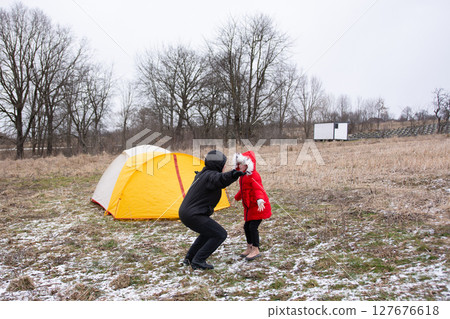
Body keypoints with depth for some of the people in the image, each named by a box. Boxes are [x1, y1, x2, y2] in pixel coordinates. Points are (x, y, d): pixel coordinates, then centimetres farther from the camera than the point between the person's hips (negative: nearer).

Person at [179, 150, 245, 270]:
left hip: (185, 213, 10)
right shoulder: (211, 175, -15)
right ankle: (198, 261, -5)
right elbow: (221, 179, -41)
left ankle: (189, 258, 26)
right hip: (194, 215, -10)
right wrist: (233, 174, -60)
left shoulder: (202, 174, 14)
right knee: (220, 235, -6)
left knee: (209, 232, 28)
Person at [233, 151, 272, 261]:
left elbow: (258, 189, -28)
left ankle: (256, 250, -1)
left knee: (253, 227, -12)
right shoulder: (243, 176, 12)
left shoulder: (253, 175, -17)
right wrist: (237, 198, 44)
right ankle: (249, 248, 28)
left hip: (258, 207, -9)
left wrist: (260, 201, -44)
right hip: (249, 207, 10)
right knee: (247, 226, 12)